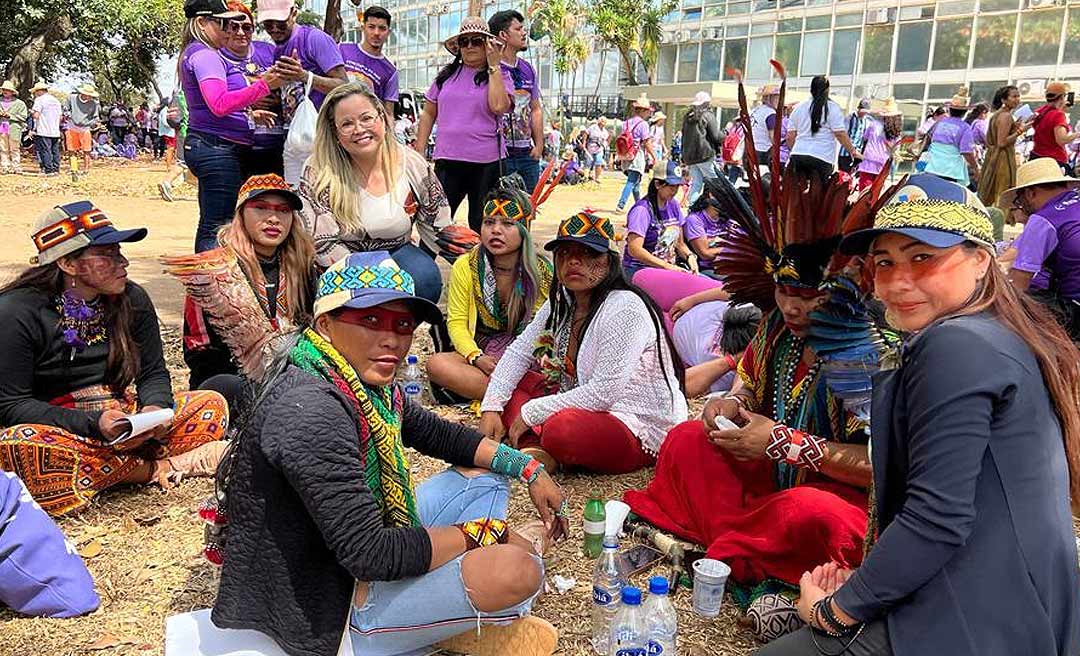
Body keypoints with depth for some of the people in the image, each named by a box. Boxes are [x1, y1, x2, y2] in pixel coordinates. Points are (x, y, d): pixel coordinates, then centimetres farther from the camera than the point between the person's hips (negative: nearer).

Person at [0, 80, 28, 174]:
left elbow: (23, 117, -3)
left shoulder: (19, 103, 3)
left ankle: (16, 167, 4)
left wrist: (10, 115, -12)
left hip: (14, 129, -3)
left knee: (14, 149, 0)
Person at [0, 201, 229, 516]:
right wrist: (93, 424, -27)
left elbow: (154, 374, 8)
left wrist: (154, 408, -17)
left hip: (121, 421, 4)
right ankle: (153, 469, -23)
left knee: (212, 406, -11)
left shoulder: (132, 299, 2)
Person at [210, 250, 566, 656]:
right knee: (518, 570, -25)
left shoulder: (367, 386, -1)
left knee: (486, 477, 14)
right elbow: (370, 554, -31)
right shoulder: (312, 410, -30)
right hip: (326, 609, -10)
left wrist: (529, 468, 7)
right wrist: (477, 532, -18)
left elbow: (435, 433, 15)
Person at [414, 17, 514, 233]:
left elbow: (499, 106, -16)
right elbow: (428, 114, 16)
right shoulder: (447, 74, 12)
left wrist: (493, 66, -9)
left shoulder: (500, 76, 4)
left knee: (481, 224, 7)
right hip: (447, 160, 2)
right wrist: (418, 153, 10)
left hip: (486, 162, -2)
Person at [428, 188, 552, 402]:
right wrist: (476, 357, -20)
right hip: (481, 355, 2)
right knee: (437, 364, -29)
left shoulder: (543, 272, -4)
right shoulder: (465, 267, -2)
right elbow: (457, 322, -2)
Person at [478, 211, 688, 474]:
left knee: (562, 429, -38)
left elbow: (604, 393, -26)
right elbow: (519, 352, 9)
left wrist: (530, 413, -18)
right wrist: (491, 407, -6)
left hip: (640, 431, -9)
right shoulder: (561, 302, 4)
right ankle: (537, 450, -16)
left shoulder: (624, 308, -23)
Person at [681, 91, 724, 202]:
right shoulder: (708, 115, -6)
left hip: (690, 156, 7)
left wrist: (684, 159, 21)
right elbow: (716, 137, -9)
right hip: (705, 156, -7)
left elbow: (684, 138, 18)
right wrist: (725, 136, 12)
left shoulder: (687, 117, 14)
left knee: (695, 185, 8)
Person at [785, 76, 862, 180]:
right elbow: (840, 134, -5)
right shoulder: (832, 108, 0)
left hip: (797, 155, 4)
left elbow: (790, 137, 14)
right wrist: (853, 151, 6)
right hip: (822, 159, -4)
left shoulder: (798, 108, 13)